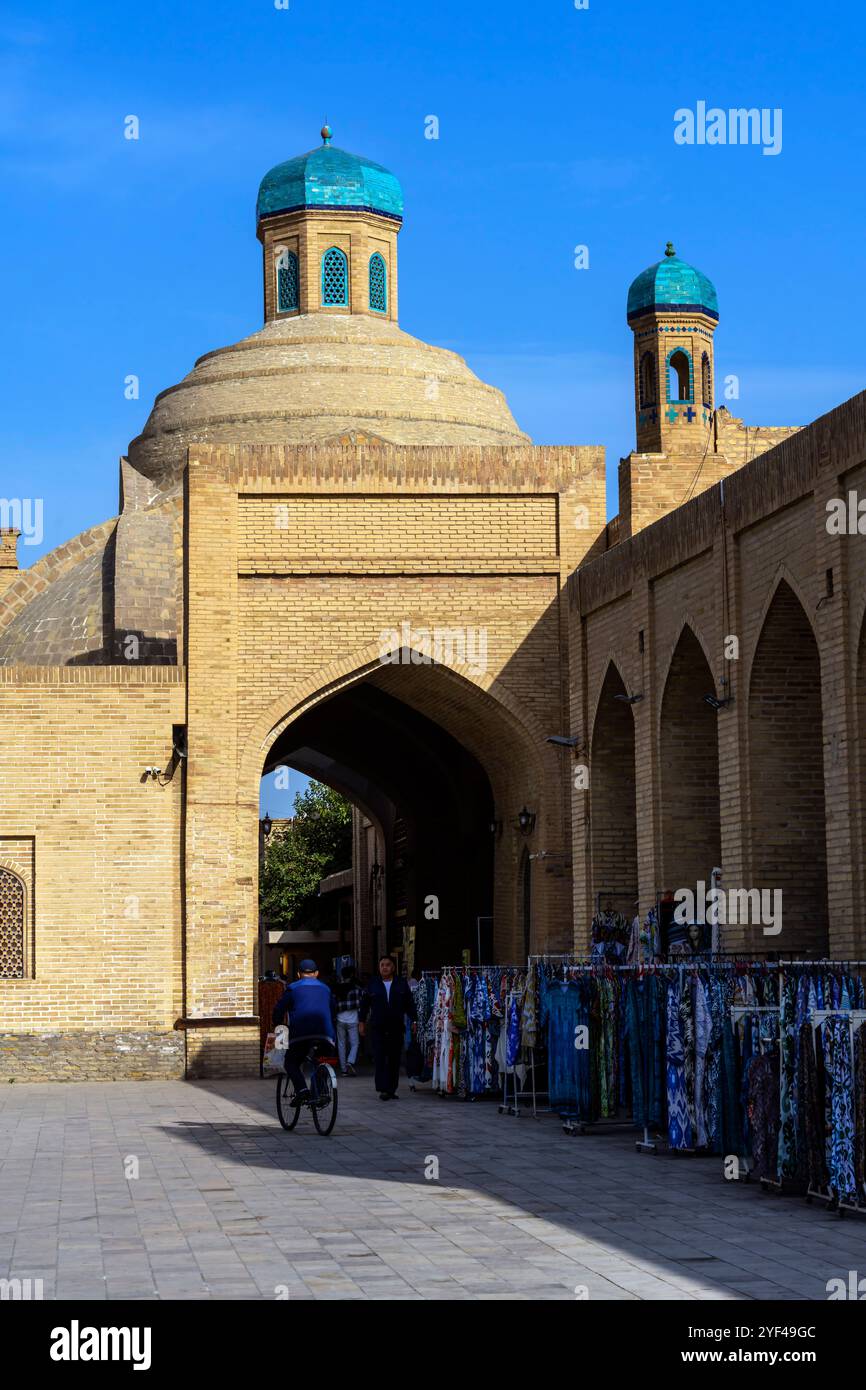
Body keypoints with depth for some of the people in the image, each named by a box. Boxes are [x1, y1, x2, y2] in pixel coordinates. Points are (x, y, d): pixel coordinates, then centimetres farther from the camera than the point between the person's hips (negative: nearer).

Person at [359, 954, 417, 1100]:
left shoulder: (402, 985, 7)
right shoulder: (372, 985, 7)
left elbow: (410, 1005, 9)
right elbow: (364, 1004, 12)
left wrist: (413, 1021, 3)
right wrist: (362, 1022, 8)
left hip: (396, 1028, 1)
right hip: (377, 1029, -1)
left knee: (394, 1061, 5)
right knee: (380, 1059, -10)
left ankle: (391, 1090, 11)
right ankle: (383, 1089, -12)